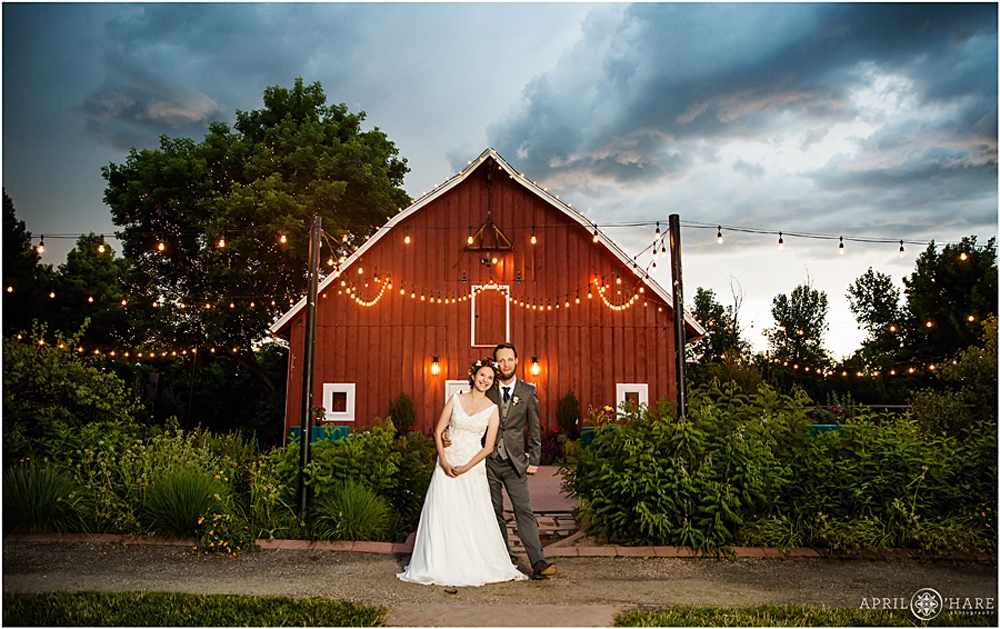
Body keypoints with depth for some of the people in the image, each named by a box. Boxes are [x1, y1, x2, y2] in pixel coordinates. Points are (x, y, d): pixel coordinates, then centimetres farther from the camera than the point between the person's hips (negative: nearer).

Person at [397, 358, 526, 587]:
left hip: (473, 468, -1)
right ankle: (439, 566, 12)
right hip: (447, 464, 1)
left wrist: (466, 468, -12)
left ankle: (478, 566, 15)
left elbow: (488, 446, -4)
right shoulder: (456, 400, 2)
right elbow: (438, 431, 1)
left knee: (474, 518, 0)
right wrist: (444, 462, -9)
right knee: (442, 515, 1)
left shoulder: (492, 409, 0)